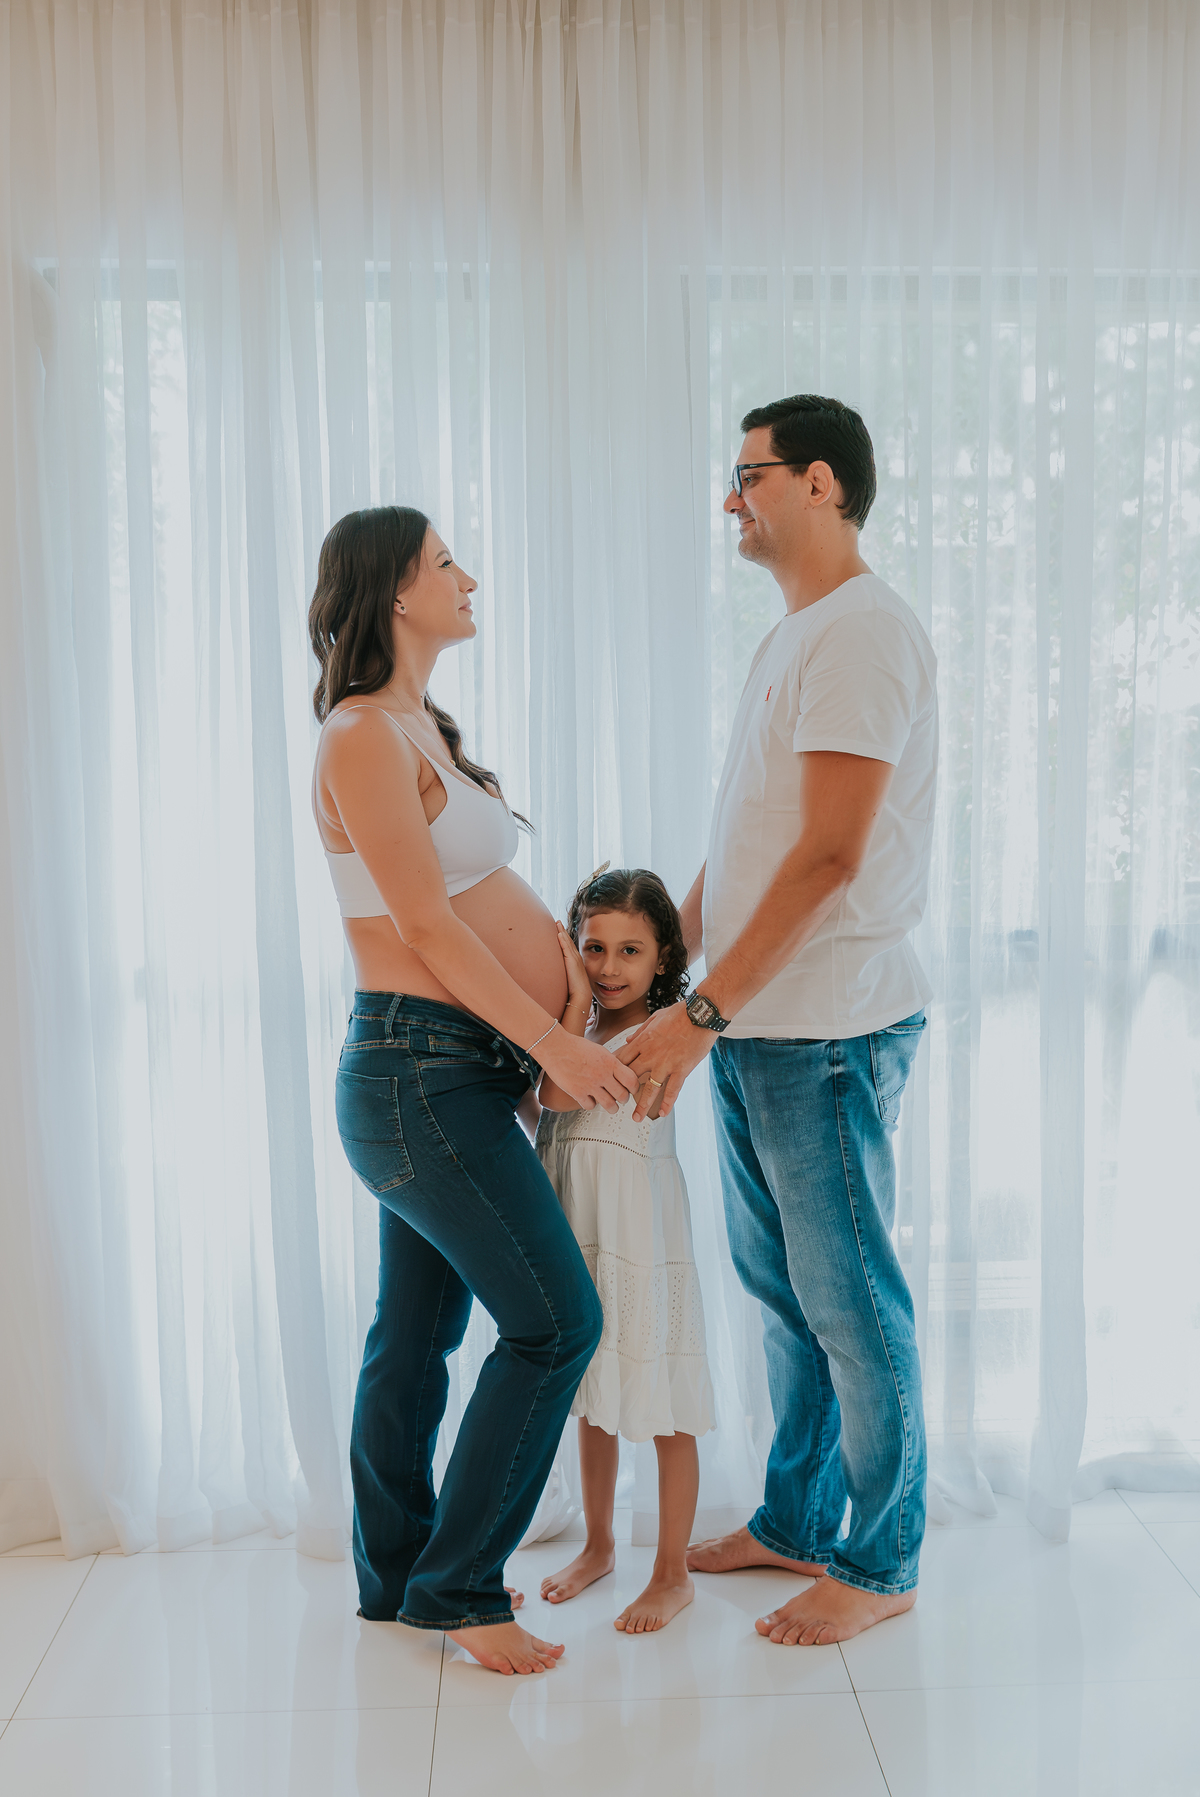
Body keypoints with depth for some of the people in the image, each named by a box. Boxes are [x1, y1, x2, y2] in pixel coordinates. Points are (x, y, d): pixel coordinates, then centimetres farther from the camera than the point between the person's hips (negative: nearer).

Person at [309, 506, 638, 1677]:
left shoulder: (414, 727, 15)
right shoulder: (366, 739, -15)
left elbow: (488, 901, 17)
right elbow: (426, 926, -19)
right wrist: (555, 1043, -19)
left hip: (449, 1073, 10)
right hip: (423, 1071, -10)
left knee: (418, 1330, 16)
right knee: (555, 1320, -6)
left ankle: (396, 1577, 30)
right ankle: (457, 1586, 8)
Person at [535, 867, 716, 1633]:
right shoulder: (583, 1030, 10)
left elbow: (560, 1094, -22)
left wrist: (576, 1001, -19)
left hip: (642, 1238, -7)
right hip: (580, 1232, 8)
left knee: (664, 1410, 3)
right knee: (593, 1398, 19)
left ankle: (673, 1574, 16)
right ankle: (599, 1545, 36)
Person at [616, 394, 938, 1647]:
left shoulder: (862, 635, -14)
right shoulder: (787, 639, 17)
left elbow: (829, 854, -22)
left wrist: (704, 1010, -21)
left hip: (825, 1034, -9)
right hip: (749, 1029, 9)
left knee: (851, 1303, 3)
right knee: (782, 1290, 18)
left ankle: (879, 1565, 19)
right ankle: (793, 1522, 34)